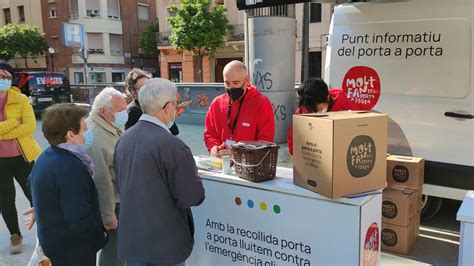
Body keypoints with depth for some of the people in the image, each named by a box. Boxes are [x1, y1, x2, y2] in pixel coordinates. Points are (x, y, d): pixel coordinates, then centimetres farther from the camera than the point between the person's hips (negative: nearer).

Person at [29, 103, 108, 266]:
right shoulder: (70, 168, -30)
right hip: (74, 249, -9)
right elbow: (79, 220, -30)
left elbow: (33, 182, 20)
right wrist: (100, 234, -14)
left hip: (53, 240, 9)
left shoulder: (46, 157, 1)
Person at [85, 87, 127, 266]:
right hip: (112, 203, -9)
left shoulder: (114, 127, 6)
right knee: (115, 251, 4)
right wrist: (107, 215, -23)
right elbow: (100, 179, -26)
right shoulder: (94, 137, -26)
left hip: (122, 199, 10)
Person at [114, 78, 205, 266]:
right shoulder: (172, 146, -23)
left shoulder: (124, 139, 1)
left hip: (130, 237, 7)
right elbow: (193, 197, -18)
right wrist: (193, 176, 1)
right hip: (165, 242, -6)